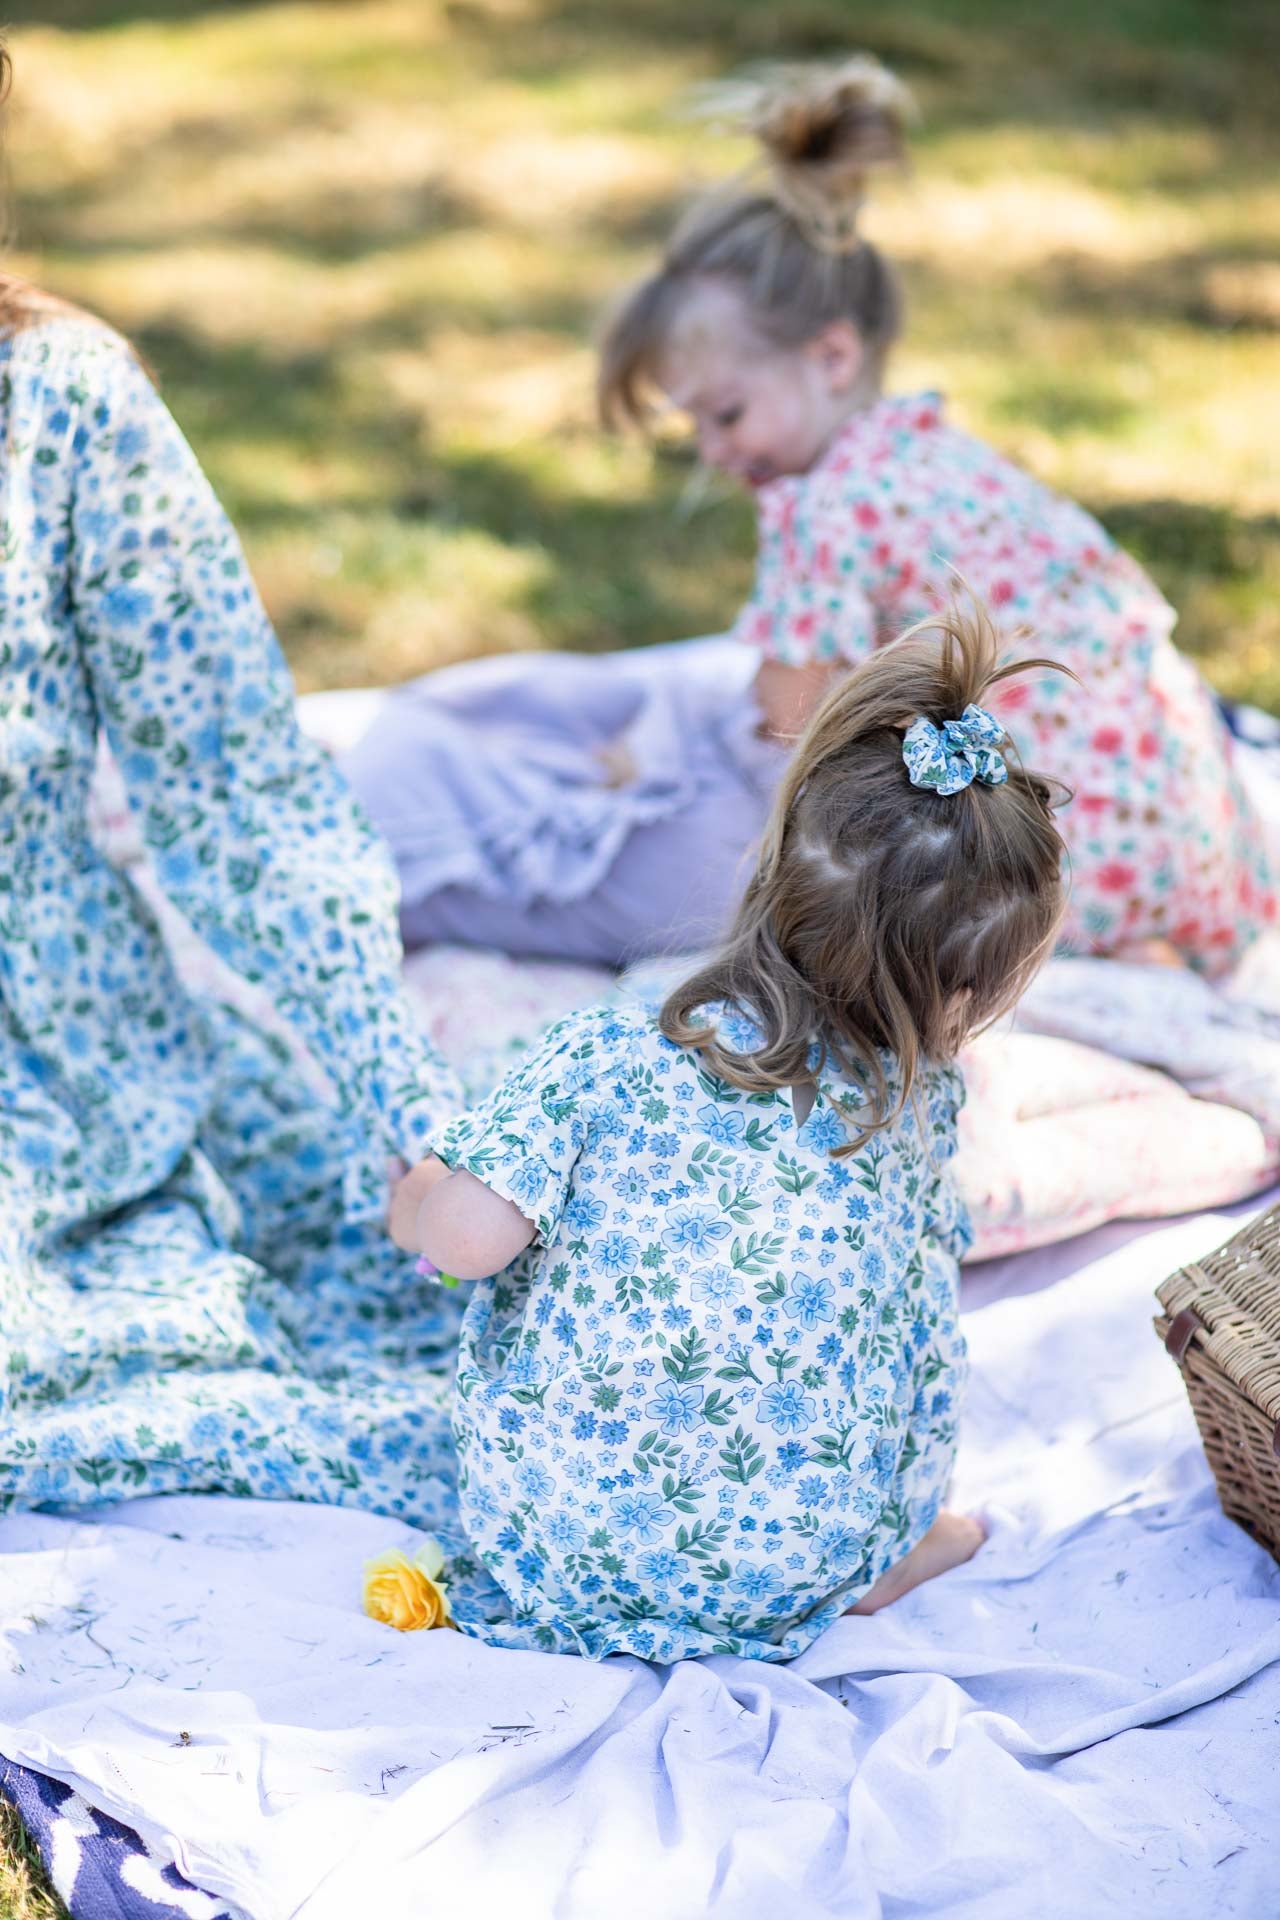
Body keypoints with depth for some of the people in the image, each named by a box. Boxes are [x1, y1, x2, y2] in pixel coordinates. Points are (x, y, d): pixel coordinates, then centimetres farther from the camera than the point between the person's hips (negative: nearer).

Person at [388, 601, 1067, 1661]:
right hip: (792, 1570, 1)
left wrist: (414, 1199, 4)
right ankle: (887, 1549, 25)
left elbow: (466, 1237, -19)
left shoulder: (602, 1055, -12)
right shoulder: (922, 1103, -4)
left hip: (541, 1543, -1)